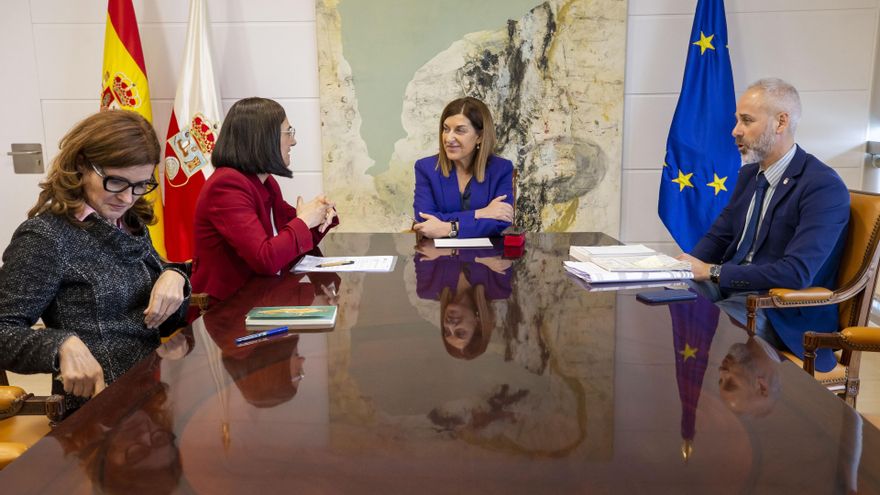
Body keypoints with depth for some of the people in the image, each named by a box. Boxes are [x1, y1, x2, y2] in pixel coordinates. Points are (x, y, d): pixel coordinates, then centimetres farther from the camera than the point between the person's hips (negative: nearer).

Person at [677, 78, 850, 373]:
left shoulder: (824, 186, -15)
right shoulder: (750, 173, 10)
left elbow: (796, 273, -25)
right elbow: (719, 236, 15)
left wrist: (713, 272, -23)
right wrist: (689, 266, -8)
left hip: (783, 311, -7)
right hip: (731, 284, 7)